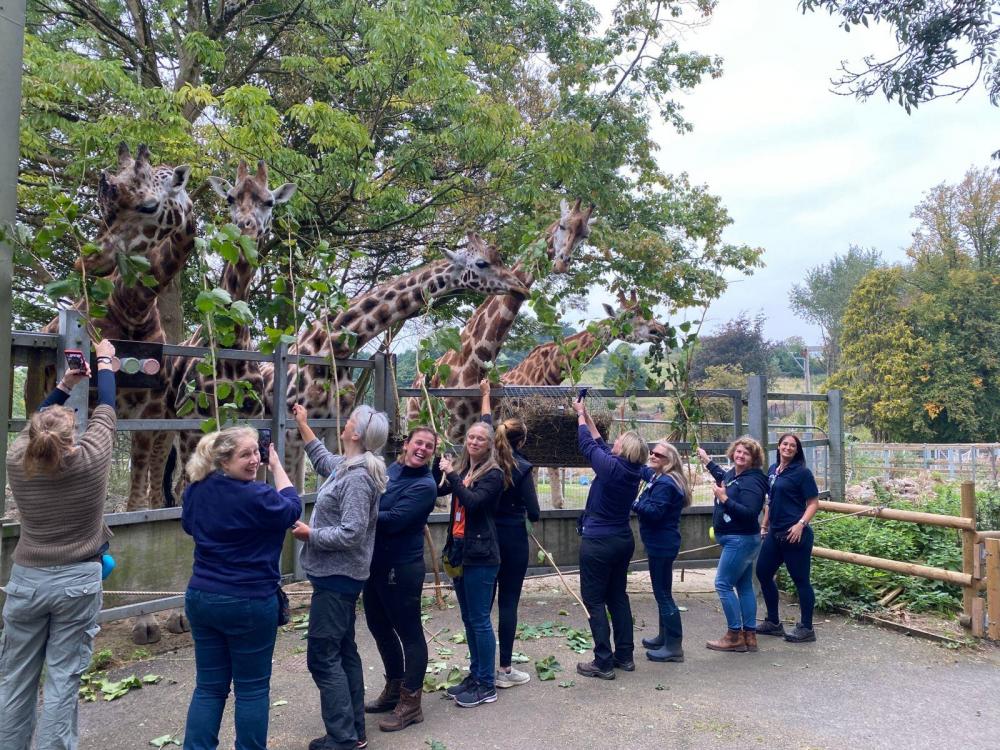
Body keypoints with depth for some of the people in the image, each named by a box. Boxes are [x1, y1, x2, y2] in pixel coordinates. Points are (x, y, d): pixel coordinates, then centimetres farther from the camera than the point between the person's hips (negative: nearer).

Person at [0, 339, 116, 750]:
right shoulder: (91, 458, -15)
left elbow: (35, 427, 13)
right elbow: (105, 408, 0)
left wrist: (63, 385, 21)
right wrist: (105, 361, 15)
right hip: (78, 581, -3)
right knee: (62, 680, 3)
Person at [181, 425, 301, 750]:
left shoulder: (195, 490, -1)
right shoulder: (257, 496, -21)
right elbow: (292, 509, -1)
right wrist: (277, 466, 5)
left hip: (200, 598, 6)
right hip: (249, 604, -6)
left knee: (209, 686, 15)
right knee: (252, 688, 9)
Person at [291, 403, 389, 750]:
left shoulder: (358, 478, -22)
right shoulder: (345, 467, 7)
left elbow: (351, 535, -25)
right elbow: (322, 458, 30)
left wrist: (310, 533, -14)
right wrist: (302, 424, 32)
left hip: (336, 577, -10)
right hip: (339, 575, 10)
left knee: (322, 656, -3)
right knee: (343, 651, 16)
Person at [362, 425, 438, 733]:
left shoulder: (425, 485, -16)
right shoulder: (390, 470, 7)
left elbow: (392, 520, -25)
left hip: (402, 568, -8)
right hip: (376, 562, 9)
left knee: (409, 632, 3)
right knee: (379, 626, 20)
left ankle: (410, 703, 17)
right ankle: (394, 688, 39)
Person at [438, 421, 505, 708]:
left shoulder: (493, 474, -9)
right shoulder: (462, 470, 10)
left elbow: (473, 502, -23)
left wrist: (451, 474, -18)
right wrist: (440, 468, -4)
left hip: (480, 555, -7)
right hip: (459, 551, 7)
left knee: (480, 619, -1)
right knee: (468, 619, 16)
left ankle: (487, 685, 10)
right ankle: (475, 675, 28)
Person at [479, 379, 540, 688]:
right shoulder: (521, 467, -13)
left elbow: (486, 423, 19)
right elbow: (533, 513, -14)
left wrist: (485, 394, 34)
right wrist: (529, 514, 11)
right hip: (512, 537, -5)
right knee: (508, 602, 1)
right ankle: (505, 669, 6)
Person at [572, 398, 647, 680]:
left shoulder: (611, 467, -20)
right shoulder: (634, 471, 0)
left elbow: (588, 445, -5)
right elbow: (601, 446, 12)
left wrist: (580, 415, 11)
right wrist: (587, 416, 19)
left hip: (598, 543, -8)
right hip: (623, 540, 8)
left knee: (594, 600, 1)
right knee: (618, 596, 18)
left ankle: (603, 663, 2)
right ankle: (624, 656, 24)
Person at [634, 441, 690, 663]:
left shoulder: (665, 483, -20)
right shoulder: (658, 477, 12)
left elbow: (654, 512, -28)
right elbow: (643, 470, 31)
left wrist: (633, 501, -23)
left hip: (662, 545, -11)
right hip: (660, 544, 11)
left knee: (663, 594, -5)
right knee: (661, 592, 19)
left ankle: (674, 647, 2)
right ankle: (664, 637, 32)